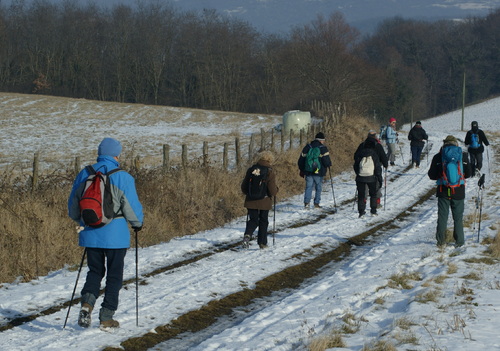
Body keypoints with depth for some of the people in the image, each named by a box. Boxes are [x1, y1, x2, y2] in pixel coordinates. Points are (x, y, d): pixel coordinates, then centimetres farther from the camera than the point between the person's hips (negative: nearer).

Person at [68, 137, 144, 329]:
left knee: (95, 271, 18)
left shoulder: (84, 175, 2)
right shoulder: (122, 178, -12)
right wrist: (137, 223, 11)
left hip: (90, 234, 4)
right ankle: (106, 317, 10)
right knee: (114, 276, 9)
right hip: (115, 235, -4)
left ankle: (87, 303, -7)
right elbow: (132, 206, -9)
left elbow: (73, 206, 10)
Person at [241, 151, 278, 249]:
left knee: (252, 220, 9)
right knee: (263, 222, 12)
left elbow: (244, 187, 5)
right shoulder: (270, 173, -12)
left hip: (251, 201, 2)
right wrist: (276, 190, 9)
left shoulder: (251, 170, -1)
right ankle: (262, 242, 13)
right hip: (265, 202, -2)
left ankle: (248, 234, -19)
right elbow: (273, 191, -14)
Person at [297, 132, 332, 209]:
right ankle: (316, 203, 4)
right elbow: (326, 161, -11)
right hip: (319, 172, -3)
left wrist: (302, 170, 20)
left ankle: (306, 202, -4)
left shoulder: (307, 147, 8)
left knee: (308, 187, 8)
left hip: (308, 171, 3)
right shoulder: (323, 148, -5)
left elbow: (301, 160, 11)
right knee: (318, 188, 7)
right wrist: (329, 164, 12)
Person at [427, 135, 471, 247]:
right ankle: (459, 241, 12)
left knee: (442, 217, 8)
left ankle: (441, 241, 5)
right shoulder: (463, 156, -2)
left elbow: (432, 175, -2)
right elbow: (468, 174, 6)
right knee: (458, 217, 11)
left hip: (443, 191, 0)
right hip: (458, 192, 0)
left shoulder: (438, 157, -4)